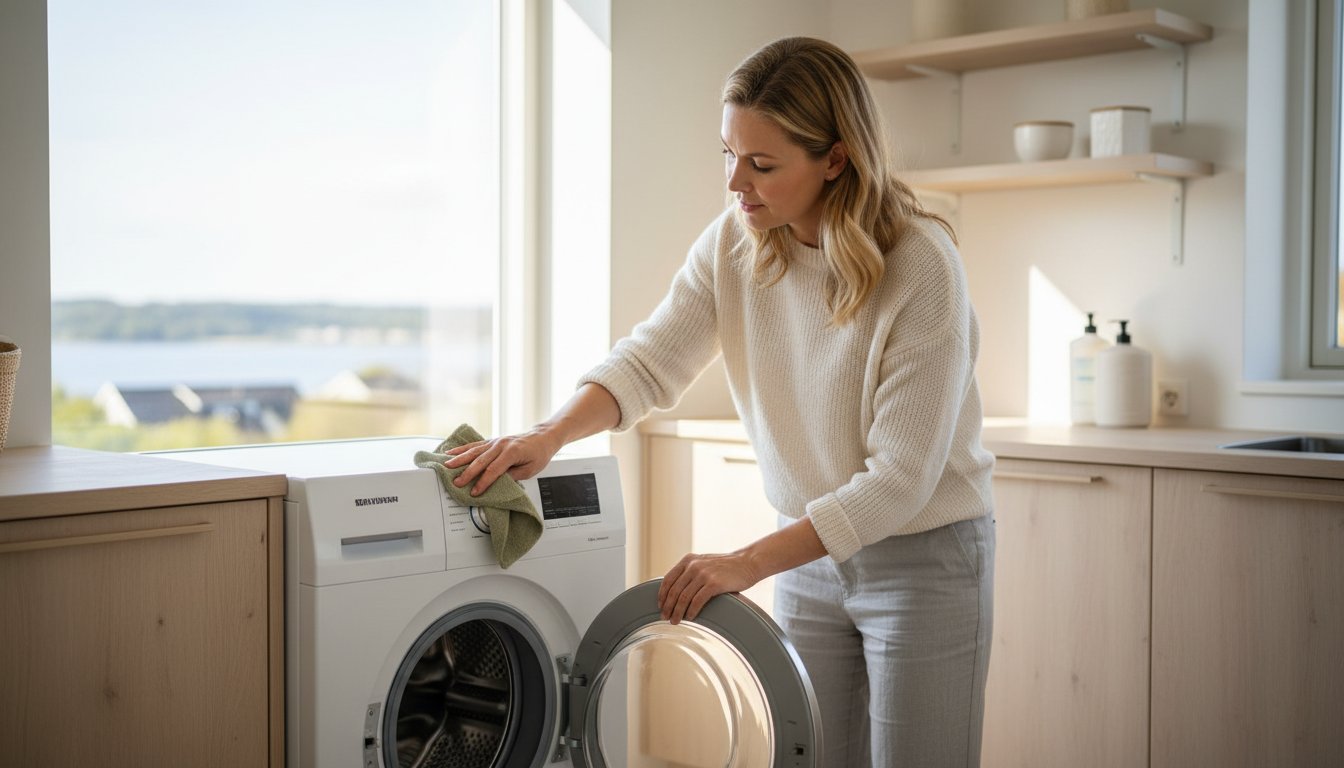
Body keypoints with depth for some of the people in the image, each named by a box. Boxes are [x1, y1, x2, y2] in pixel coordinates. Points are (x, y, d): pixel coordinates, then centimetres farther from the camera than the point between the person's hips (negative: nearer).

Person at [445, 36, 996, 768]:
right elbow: (649, 361, -7)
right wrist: (550, 433, -26)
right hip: (812, 552, 5)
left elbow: (899, 479, -25)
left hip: (927, 561, -5)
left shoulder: (921, 267, -25)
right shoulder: (733, 243, -8)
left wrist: (748, 562, -28)